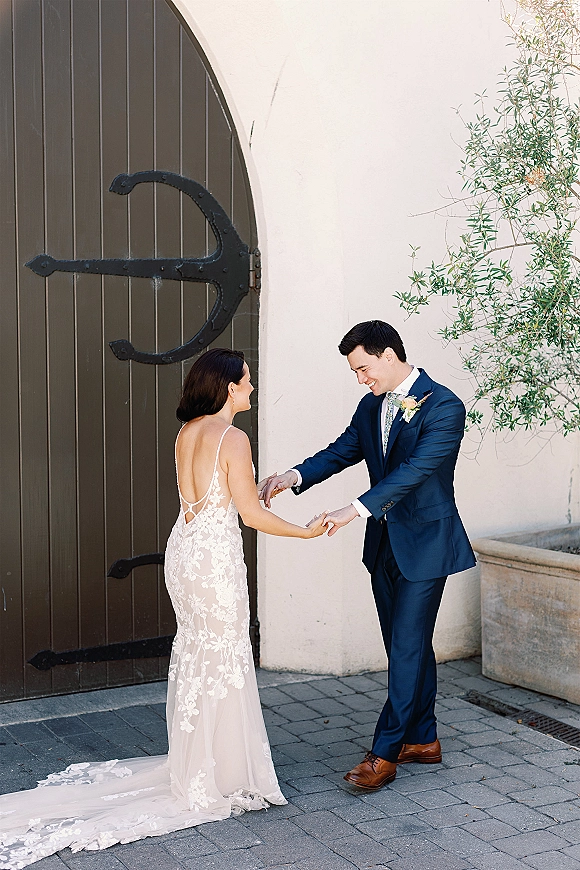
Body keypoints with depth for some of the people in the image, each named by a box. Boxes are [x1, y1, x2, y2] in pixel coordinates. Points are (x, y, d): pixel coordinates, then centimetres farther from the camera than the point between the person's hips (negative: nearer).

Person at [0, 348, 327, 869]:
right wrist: (306, 532, -2)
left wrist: (252, 490, 24)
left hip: (183, 548, 8)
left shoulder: (187, 433, 7)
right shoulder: (233, 438, -16)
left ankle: (190, 763, 31)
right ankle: (214, 780, 15)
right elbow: (251, 515, -14)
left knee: (194, 651, 18)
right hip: (216, 557, -8)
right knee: (222, 658, 4)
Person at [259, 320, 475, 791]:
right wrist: (294, 476, -15)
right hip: (384, 543, 8)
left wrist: (355, 509, -35)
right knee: (406, 645, 15)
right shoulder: (371, 406, 8)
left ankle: (384, 753, 2)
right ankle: (423, 739, 27)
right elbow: (341, 451, 5)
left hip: (424, 544, -8)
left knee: (407, 646, -4)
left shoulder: (444, 406, -17)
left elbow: (415, 469, -27)